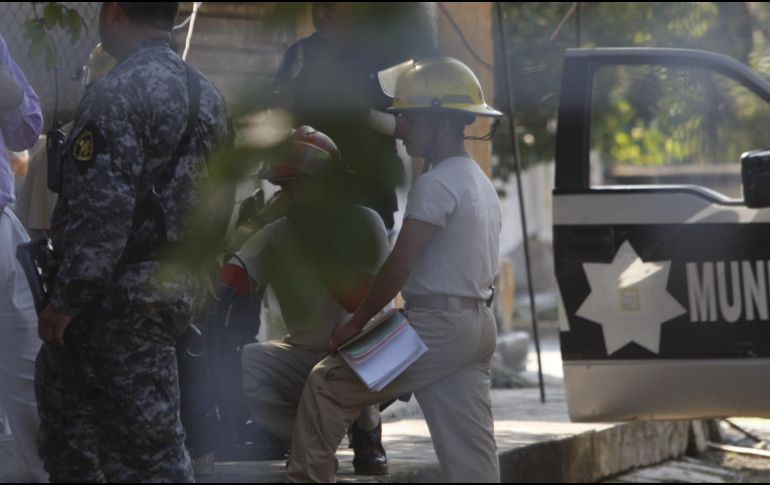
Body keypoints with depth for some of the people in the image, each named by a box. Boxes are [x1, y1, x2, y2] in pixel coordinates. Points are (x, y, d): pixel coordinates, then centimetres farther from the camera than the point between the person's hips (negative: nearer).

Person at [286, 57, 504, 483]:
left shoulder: (436, 184, -13)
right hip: (478, 325, 9)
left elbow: (400, 265, -17)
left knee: (327, 385, 3)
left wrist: (355, 323, -9)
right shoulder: (481, 183, 18)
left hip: (437, 324, -9)